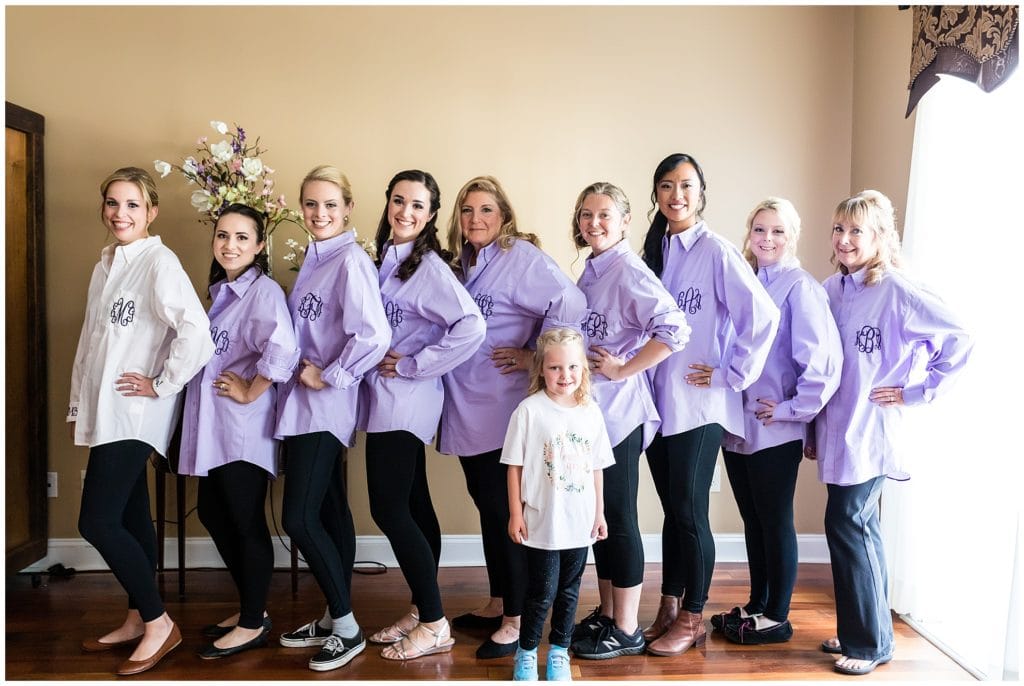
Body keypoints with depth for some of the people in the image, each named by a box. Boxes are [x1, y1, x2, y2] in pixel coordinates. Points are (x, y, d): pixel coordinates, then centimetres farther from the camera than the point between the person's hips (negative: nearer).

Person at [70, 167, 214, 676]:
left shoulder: (159, 262, -12)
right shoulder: (105, 265, 14)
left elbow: (196, 330, -25)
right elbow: (90, 341, 19)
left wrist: (161, 385, -16)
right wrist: (78, 405, 19)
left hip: (135, 413, -8)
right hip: (106, 412, 8)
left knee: (98, 522, -9)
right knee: (129, 519, 14)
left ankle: (158, 623, 5)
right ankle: (138, 620, 25)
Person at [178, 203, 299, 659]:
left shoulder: (263, 289, -14)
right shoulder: (218, 290, 14)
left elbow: (282, 348, -31)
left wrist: (250, 392, -20)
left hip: (243, 427, -9)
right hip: (211, 425, 9)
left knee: (246, 523, 1)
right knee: (214, 515, 16)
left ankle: (253, 624, 17)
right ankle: (250, 607, 32)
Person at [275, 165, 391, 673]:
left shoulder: (351, 261, -14)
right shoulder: (312, 259, 12)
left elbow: (374, 336, -26)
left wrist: (329, 376, -17)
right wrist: (302, 372, 9)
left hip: (325, 405, -9)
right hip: (302, 402, 9)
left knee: (300, 518, -7)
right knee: (328, 512, 15)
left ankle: (347, 629, 8)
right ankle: (334, 619, 27)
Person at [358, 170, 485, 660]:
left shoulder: (429, 265, -14)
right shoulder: (382, 257, 10)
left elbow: (471, 326, -27)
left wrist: (412, 366, -20)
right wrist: (376, 366, 4)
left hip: (406, 400, -8)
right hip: (384, 398, 8)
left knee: (390, 509, -7)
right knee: (412, 505, 14)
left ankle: (434, 625, 5)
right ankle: (421, 611, 25)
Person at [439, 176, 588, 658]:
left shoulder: (521, 256, -12)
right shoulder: (460, 263, 14)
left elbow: (570, 304, -24)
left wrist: (536, 356, -17)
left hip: (503, 408, -8)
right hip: (466, 409, 8)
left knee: (507, 509, -2)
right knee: (487, 506, 16)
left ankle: (517, 619, 10)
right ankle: (497, 603, 30)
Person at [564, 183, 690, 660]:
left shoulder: (628, 270, -14)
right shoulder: (591, 271, 11)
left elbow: (674, 329, -25)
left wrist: (624, 369, -20)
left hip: (617, 411, -8)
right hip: (588, 407, 8)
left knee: (618, 518, 2)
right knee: (597, 515, 16)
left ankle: (626, 630, 16)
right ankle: (606, 614, 30)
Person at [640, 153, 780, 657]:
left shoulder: (716, 250, -9)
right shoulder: (655, 251, 10)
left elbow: (762, 316, -16)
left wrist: (732, 375, -13)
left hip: (699, 404, -5)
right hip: (658, 401, 6)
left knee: (689, 512, 2)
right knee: (671, 510, 15)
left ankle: (692, 617, 19)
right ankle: (669, 608, 28)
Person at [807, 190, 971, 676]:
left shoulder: (897, 292, -12)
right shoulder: (831, 289, 7)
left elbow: (959, 342, -13)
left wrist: (915, 391, -11)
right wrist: (813, 429, 13)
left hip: (871, 434, -6)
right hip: (838, 431, 7)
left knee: (846, 524, -7)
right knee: (860, 527, 15)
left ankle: (869, 641, 8)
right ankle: (865, 630, 28)